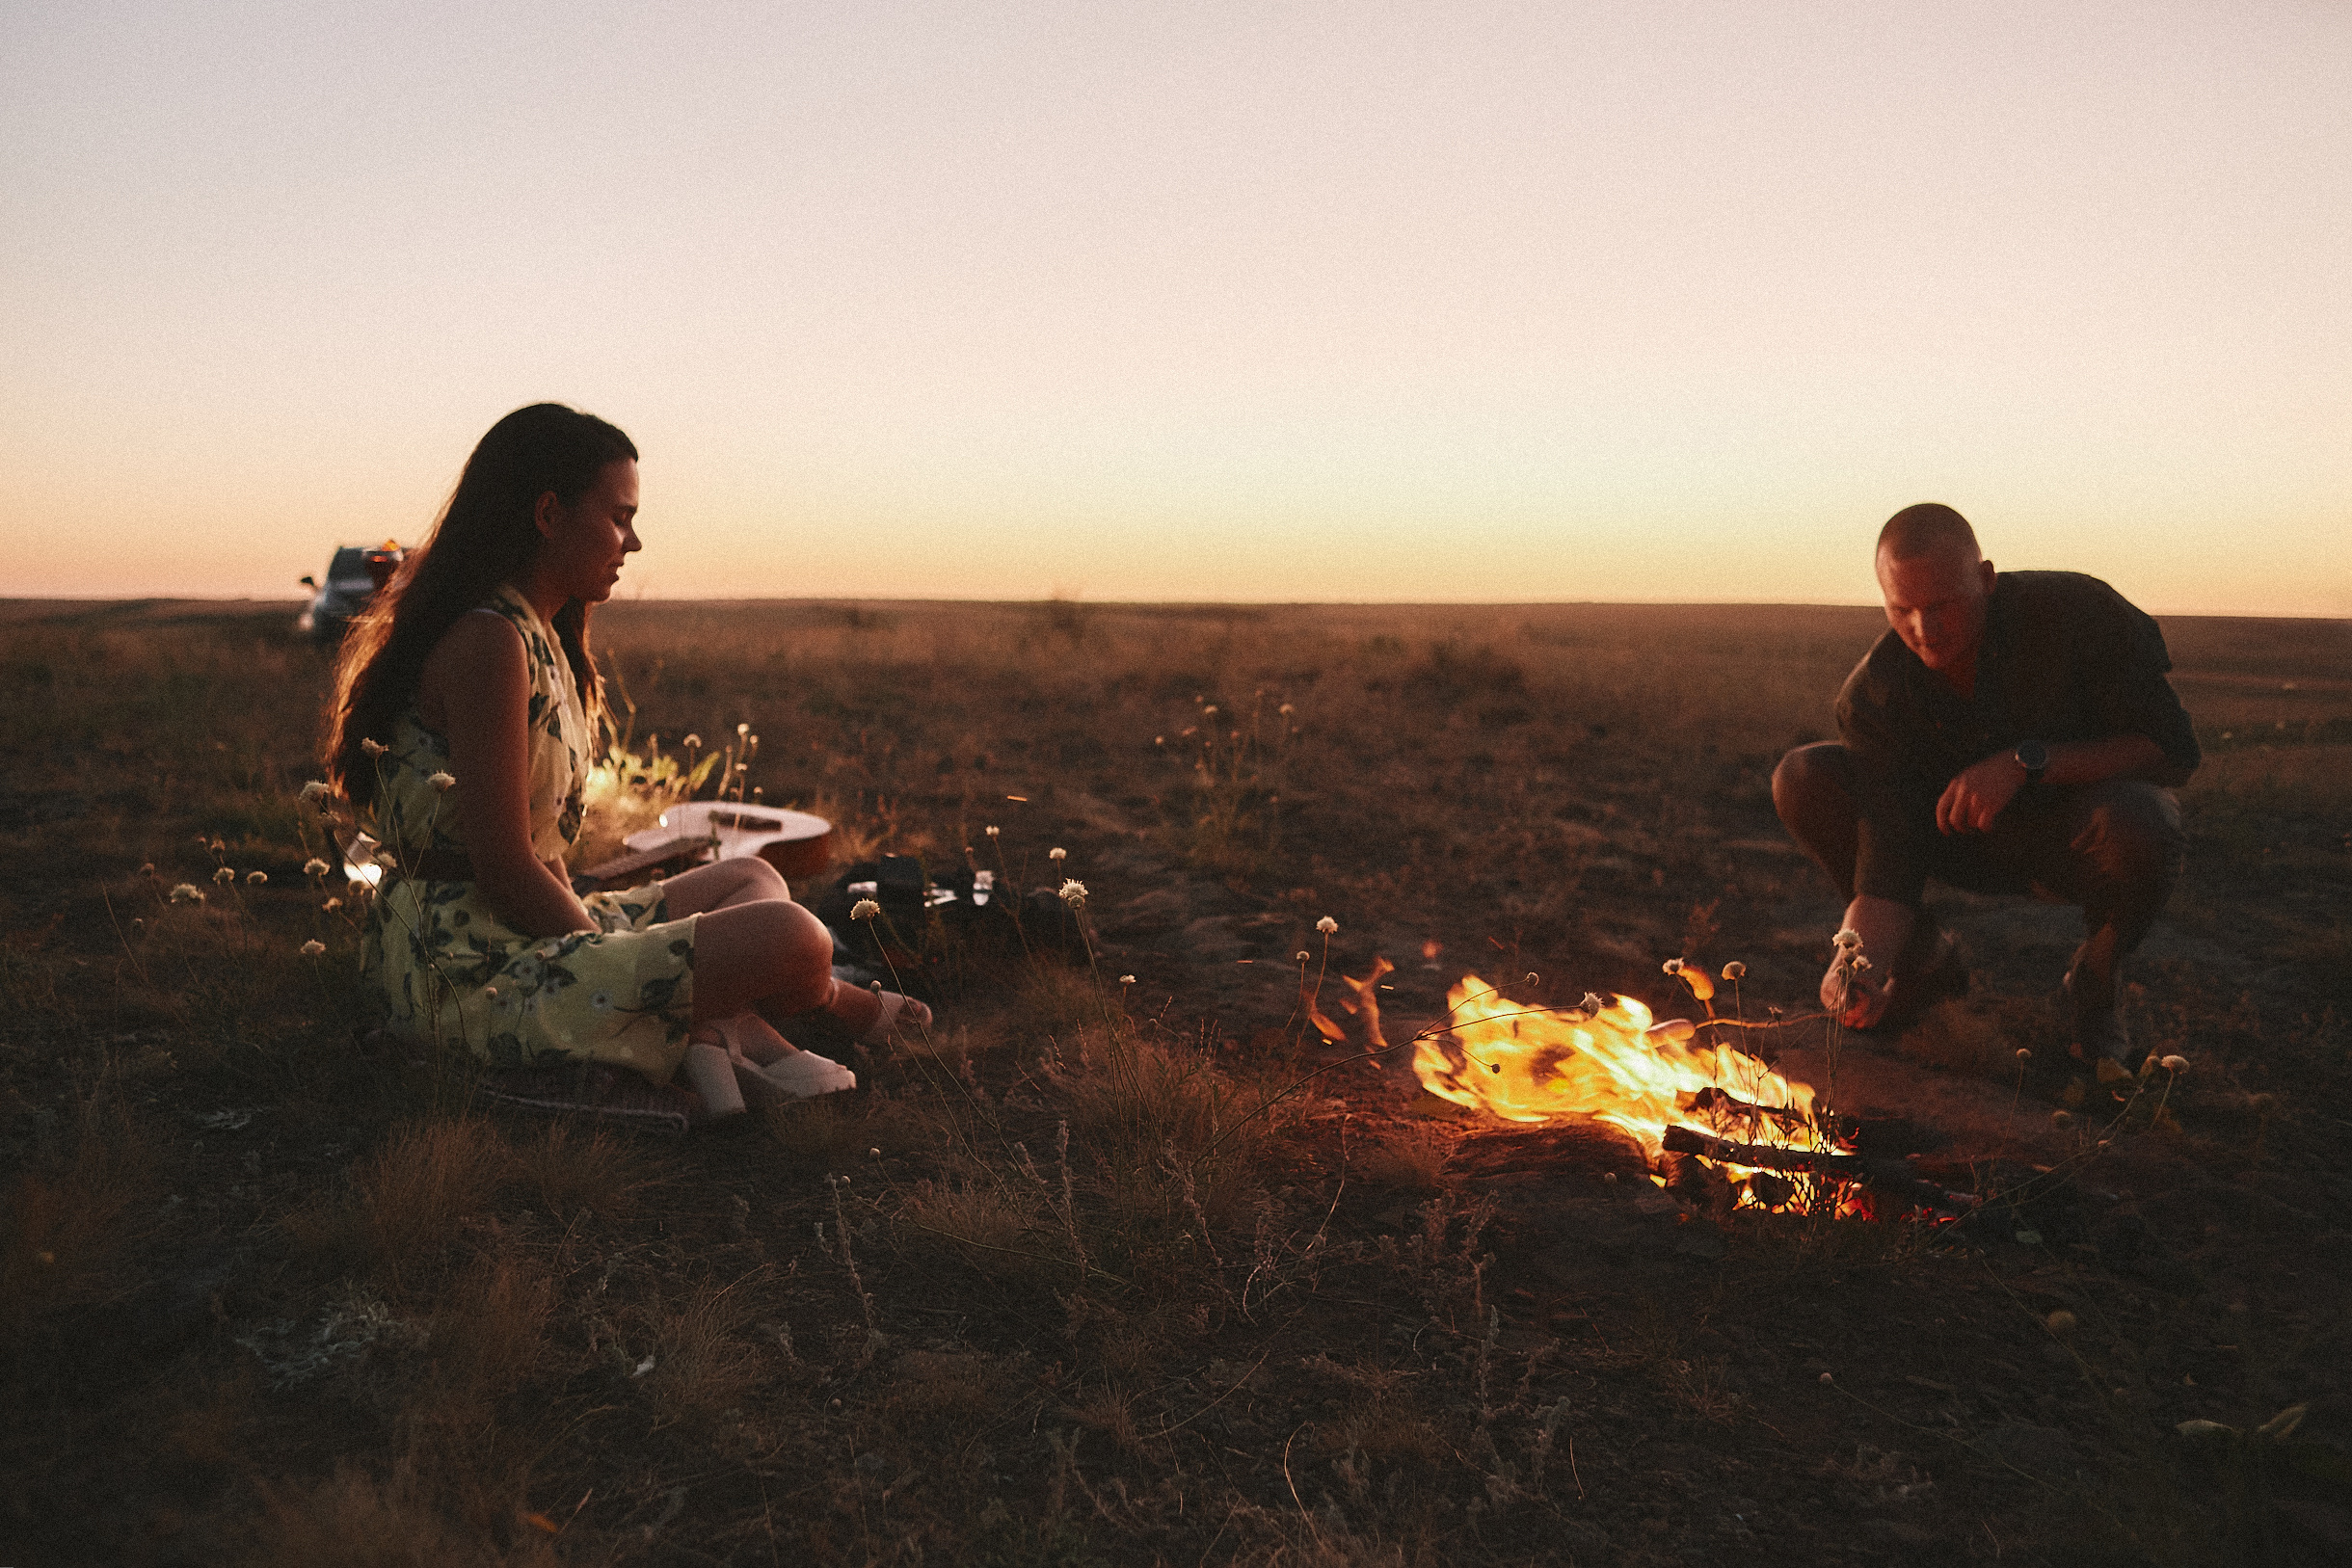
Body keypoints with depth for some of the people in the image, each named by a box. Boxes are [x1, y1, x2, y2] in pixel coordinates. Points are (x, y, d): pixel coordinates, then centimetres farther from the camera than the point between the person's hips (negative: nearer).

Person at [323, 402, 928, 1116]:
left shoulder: (536, 636, 13)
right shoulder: (489, 643, -18)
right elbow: (505, 871, -21)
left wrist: (613, 945, 2)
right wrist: (619, 962, -8)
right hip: (480, 973, -11)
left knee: (751, 880, 23)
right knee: (790, 938, -18)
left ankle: (719, 1031, -1)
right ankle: (830, 1004, 16)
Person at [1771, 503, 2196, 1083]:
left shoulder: (2077, 611, -24)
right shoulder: (1873, 690, -20)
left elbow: (2172, 750, -23)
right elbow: (1886, 855, -25)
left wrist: (2026, 761, -36)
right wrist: (1862, 960, -45)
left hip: (2073, 838, -2)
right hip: (1966, 840, 2)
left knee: (2137, 821, -40)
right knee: (1803, 779, -18)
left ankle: (2094, 986, -5)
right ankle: (1925, 959, 3)